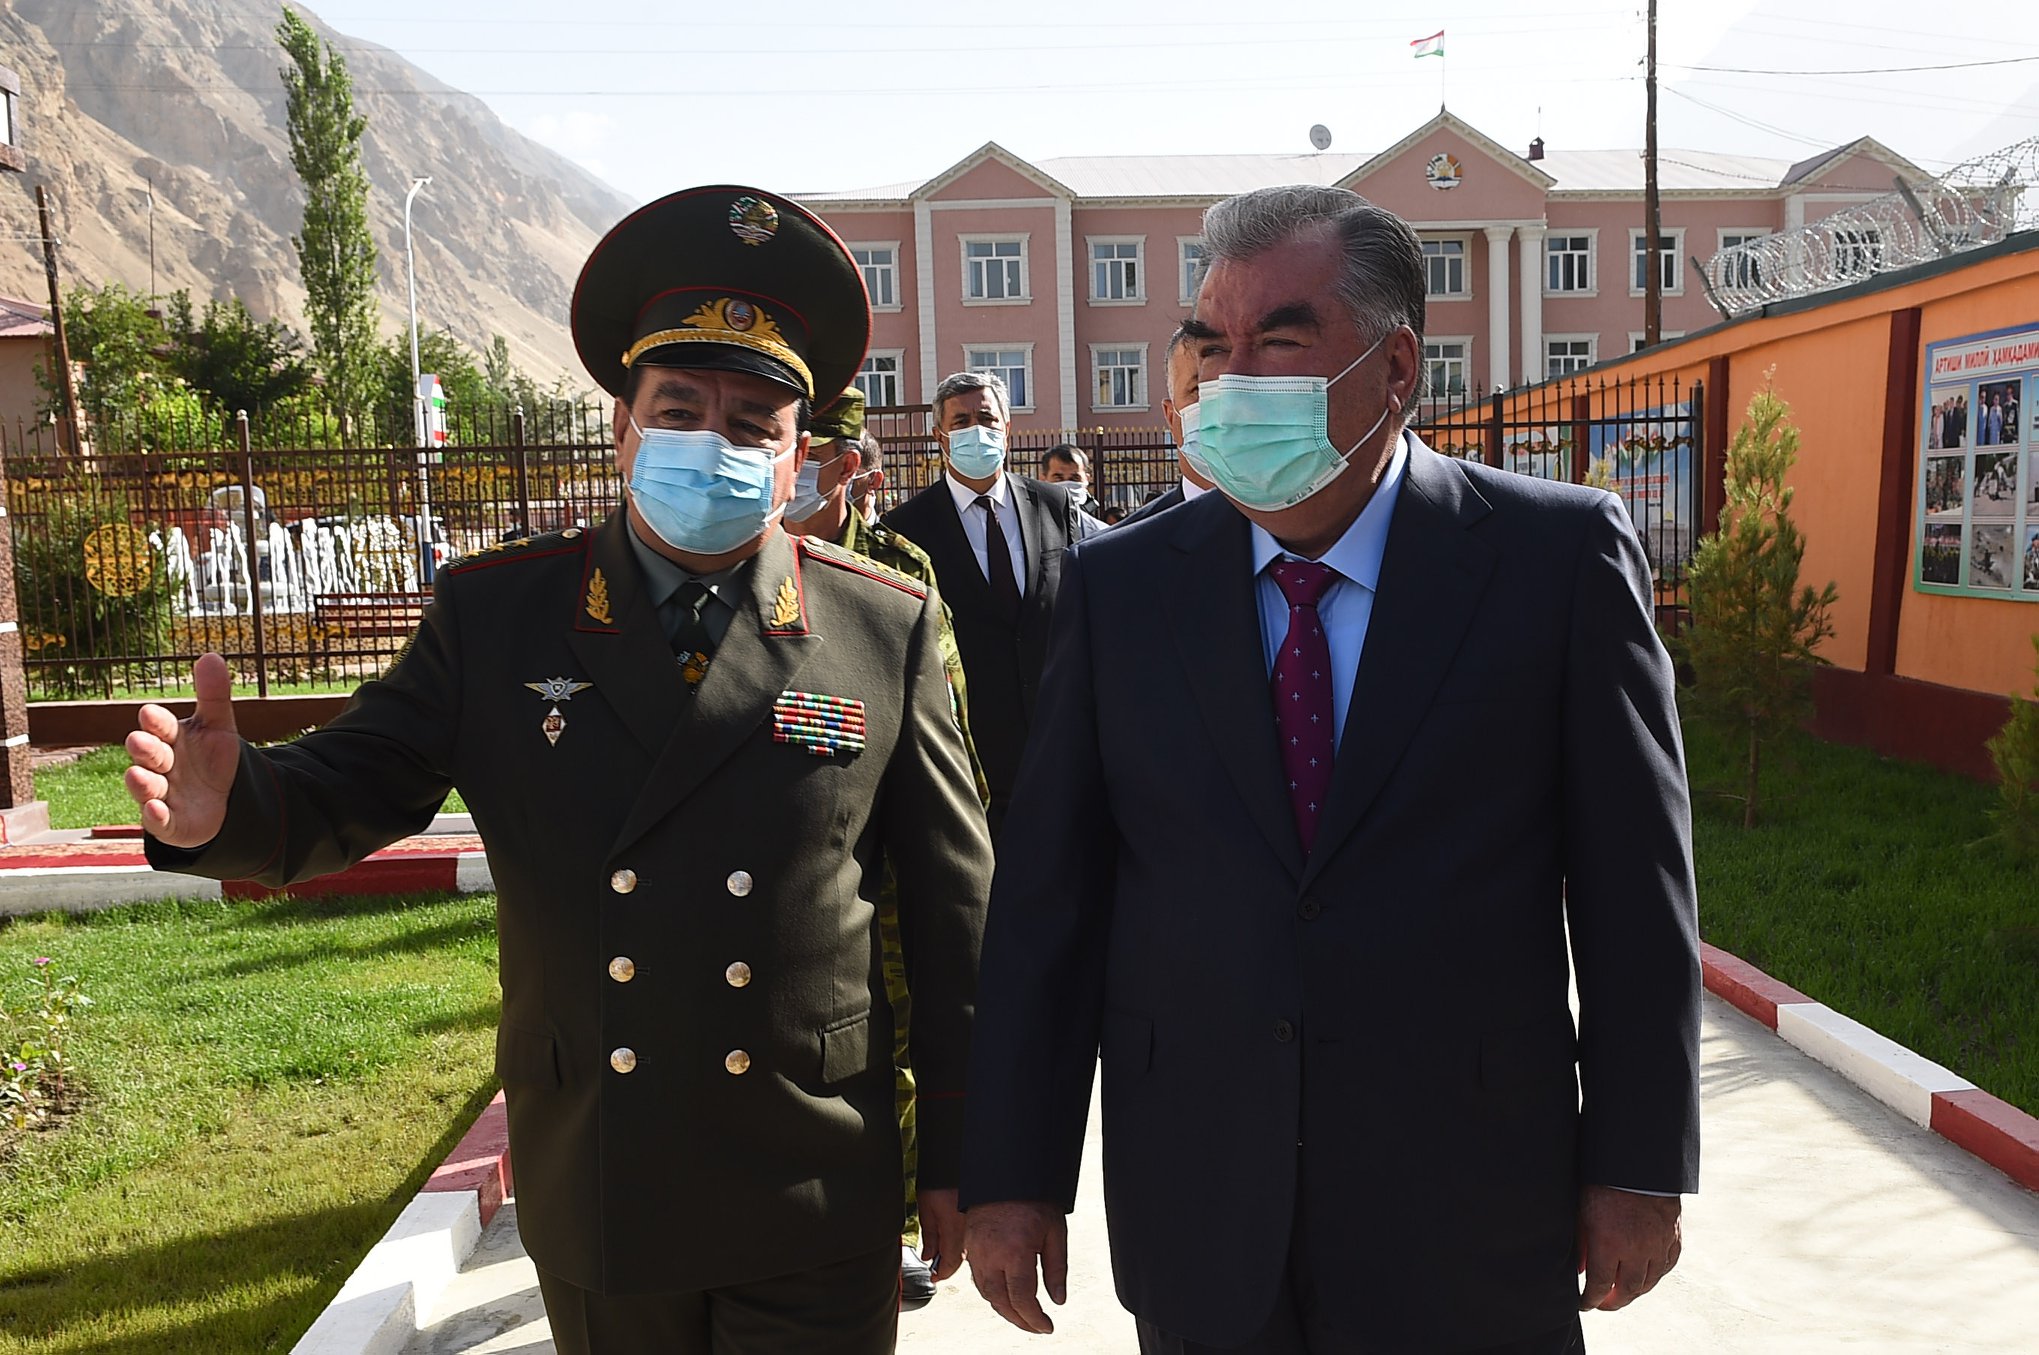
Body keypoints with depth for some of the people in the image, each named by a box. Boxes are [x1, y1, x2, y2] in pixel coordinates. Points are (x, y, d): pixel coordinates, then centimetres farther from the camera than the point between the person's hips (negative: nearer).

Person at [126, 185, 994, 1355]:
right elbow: (349, 790, -1)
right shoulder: (496, 615, -3)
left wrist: (960, 1161, 0)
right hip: (593, 1204, 2)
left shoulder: (889, 630, -8)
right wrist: (226, 805, -25)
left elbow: (956, 916, -4)